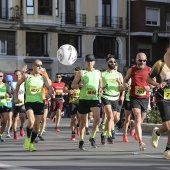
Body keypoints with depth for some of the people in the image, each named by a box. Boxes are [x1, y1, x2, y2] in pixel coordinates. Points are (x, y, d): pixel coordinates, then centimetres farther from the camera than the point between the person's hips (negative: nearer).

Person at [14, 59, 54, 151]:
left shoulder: (43, 78, 4)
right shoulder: (26, 76, -2)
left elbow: (50, 88, 2)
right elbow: (18, 84, 12)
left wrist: (50, 92, -21)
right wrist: (16, 97, 11)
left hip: (39, 102, 3)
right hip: (29, 102, -3)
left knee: (36, 125, 5)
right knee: (31, 121, -25)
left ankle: (31, 144, 22)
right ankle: (28, 138, 0)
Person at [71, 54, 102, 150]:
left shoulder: (98, 73, 12)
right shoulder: (81, 72, 3)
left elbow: (101, 84, 23)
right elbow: (73, 85, 6)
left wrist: (100, 89, 2)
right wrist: (79, 85, -15)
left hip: (95, 99, 1)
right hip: (83, 99, -1)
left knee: (97, 118, -19)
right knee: (83, 121, 6)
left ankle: (92, 137, 1)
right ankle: (81, 141, 22)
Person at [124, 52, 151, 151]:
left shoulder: (149, 70, 3)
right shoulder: (131, 70, 3)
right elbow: (126, 79, 17)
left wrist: (149, 87, -13)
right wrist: (126, 85, -5)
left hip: (145, 98, 2)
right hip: (134, 97, -2)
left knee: (141, 120, 14)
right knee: (138, 119, -15)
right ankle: (141, 142, -22)